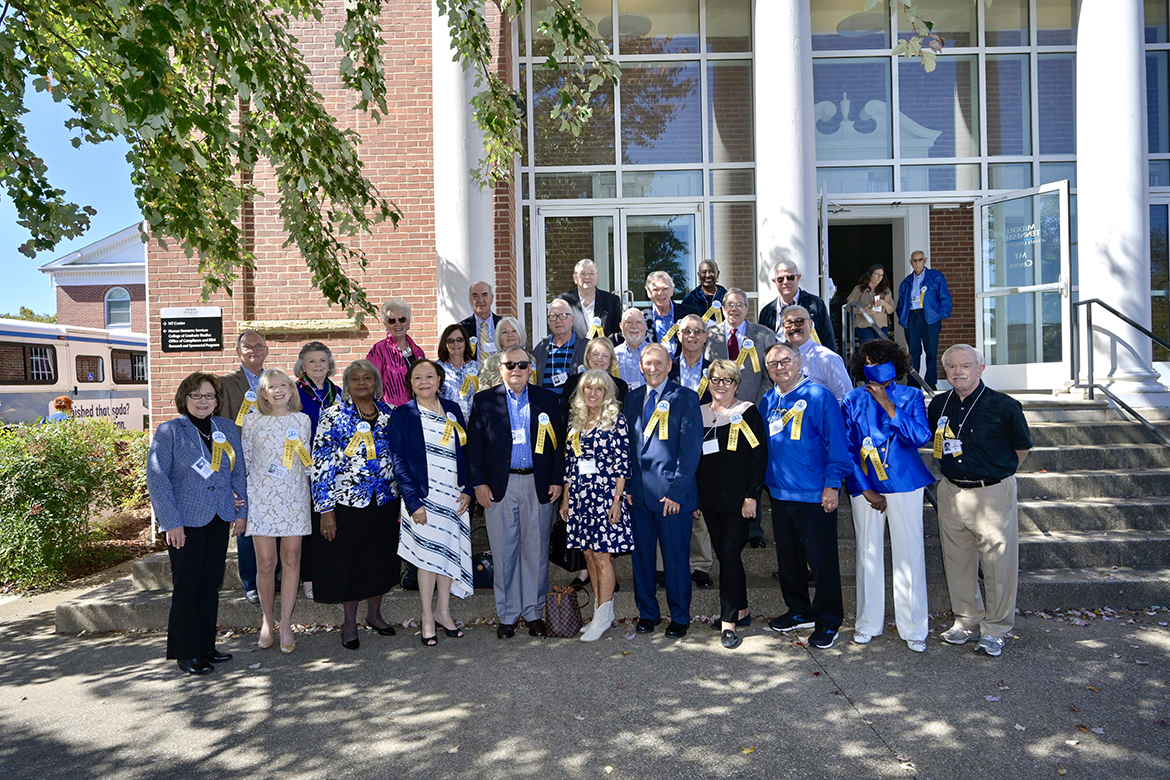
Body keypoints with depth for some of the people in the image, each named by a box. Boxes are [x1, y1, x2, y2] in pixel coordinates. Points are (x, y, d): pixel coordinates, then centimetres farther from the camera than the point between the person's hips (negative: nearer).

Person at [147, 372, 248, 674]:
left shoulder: (227, 429, 9)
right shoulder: (169, 431, -4)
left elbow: (239, 473, 14)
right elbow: (156, 478, -8)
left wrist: (242, 510, 9)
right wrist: (171, 522, -13)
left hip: (220, 520, 4)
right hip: (185, 522, -4)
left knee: (211, 585, 11)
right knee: (186, 587, 2)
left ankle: (206, 647, 23)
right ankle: (186, 653, 14)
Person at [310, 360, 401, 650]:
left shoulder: (390, 414, 4)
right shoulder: (333, 416, -6)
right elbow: (321, 464, -8)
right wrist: (326, 509, -11)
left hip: (385, 502, 3)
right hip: (347, 503, -3)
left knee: (382, 558, 14)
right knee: (348, 561, 8)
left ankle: (374, 614, 35)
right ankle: (349, 622, 27)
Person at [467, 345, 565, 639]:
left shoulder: (548, 399, 7)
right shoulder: (484, 400, 5)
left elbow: (558, 443, 7)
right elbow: (474, 444, 2)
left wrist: (557, 480, -1)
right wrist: (479, 483, -5)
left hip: (538, 485, 1)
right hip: (499, 487, 0)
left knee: (536, 551, 7)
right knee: (503, 552, 5)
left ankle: (534, 613, 21)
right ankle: (507, 615, 19)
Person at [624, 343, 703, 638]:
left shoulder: (685, 398, -4)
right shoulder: (632, 398, 11)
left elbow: (691, 449, -8)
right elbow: (626, 445, 13)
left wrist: (676, 491, -13)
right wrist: (626, 486, 5)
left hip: (672, 493, -4)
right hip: (639, 492, 4)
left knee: (676, 558, 5)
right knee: (641, 555, 11)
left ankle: (679, 617, 22)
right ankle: (647, 612, 28)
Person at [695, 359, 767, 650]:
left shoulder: (748, 413, -3)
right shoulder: (699, 413, 10)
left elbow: (759, 456, -7)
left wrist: (752, 496, -13)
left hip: (738, 500, -5)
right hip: (709, 500, 5)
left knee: (730, 553, -8)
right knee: (725, 554, 11)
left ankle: (729, 622, -1)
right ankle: (741, 611, 26)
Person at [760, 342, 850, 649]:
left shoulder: (818, 396, -9)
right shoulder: (768, 401, 9)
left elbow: (837, 443, -10)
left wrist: (832, 485, -14)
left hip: (815, 495, -6)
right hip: (779, 493, 6)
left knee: (822, 559, 2)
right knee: (787, 557, 16)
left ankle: (828, 621, 17)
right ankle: (799, 611, 32)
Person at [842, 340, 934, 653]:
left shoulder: (911, 396, 4)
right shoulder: (852, 400, 5)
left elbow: (920, 437, -10)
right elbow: (846, 448, 2)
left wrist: (889, 406, -15)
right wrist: (865, 489, -4)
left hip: (904, 484, -1)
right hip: (865, 486, 1)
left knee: (910, 553, 0)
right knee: (868, 552, 7)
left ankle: (913, 627, 12)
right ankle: (868, 623, 21)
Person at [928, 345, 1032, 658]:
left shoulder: (1003, 406, -9)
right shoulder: (939, 405, 4)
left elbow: (1022, 448, 3)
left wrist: (997, 473, 7)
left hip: (993, 494, -4)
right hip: (950, 492, 5)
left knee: (998, 562, 2)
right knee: (957, 560, 12)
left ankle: (995, 628, 17)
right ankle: (967, 620, 28)